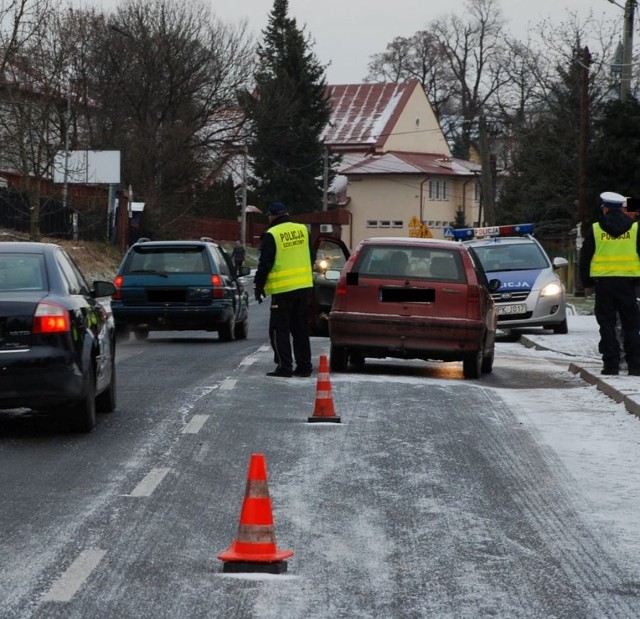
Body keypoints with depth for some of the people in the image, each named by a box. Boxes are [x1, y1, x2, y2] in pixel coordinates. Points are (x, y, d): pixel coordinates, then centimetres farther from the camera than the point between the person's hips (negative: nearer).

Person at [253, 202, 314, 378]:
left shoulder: (271, 235, -9)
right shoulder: (303, 230, 8)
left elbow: (265, 264, -9)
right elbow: (311, 258, 18)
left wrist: (258, 287, 0)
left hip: (283, 290, -6)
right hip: (304, 287, 6)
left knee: (280, 330, 1)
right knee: (301, 329, 13)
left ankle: (284, 366, -4)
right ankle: (304, 366, 14)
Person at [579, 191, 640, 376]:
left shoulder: (595, 229, 1)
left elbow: (585, 257, 5)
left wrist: (587, 281, 15)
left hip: (603, 282, -1)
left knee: (607, 325, 3)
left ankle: (611, 365, -2)